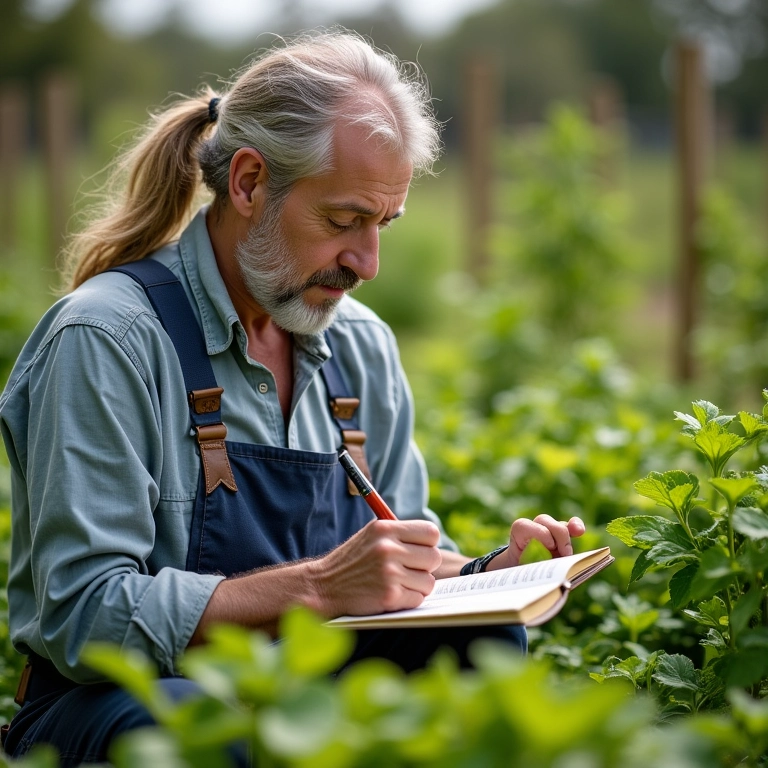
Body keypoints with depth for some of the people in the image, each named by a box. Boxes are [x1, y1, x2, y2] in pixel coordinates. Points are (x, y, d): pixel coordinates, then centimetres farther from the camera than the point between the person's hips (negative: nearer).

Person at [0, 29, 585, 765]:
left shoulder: (362, 348, 9)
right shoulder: (107, 339, -14)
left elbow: (405, 573, 16)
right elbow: (86, 617, -21)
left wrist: (490, 574, -7)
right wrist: (318, 587, -29)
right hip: (114, 701, -7)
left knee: (492, 648, -21)